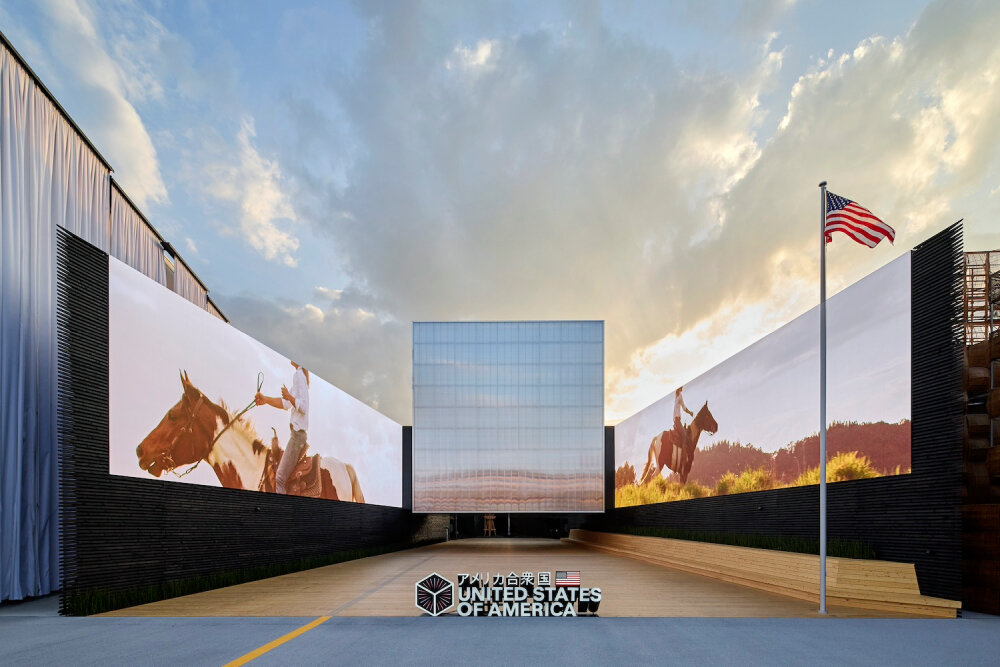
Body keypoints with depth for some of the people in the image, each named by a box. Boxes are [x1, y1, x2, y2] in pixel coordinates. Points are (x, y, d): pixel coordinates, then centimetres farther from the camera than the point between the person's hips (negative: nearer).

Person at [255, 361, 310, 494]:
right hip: (298, 432, 10)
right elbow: (286, 404, 22)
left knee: (280, 478, -10)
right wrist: (266, 399, 18)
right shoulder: (299, 375, 18)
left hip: (298, 432, -10)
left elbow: (303, 407, -19)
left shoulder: (298, 375, -12)